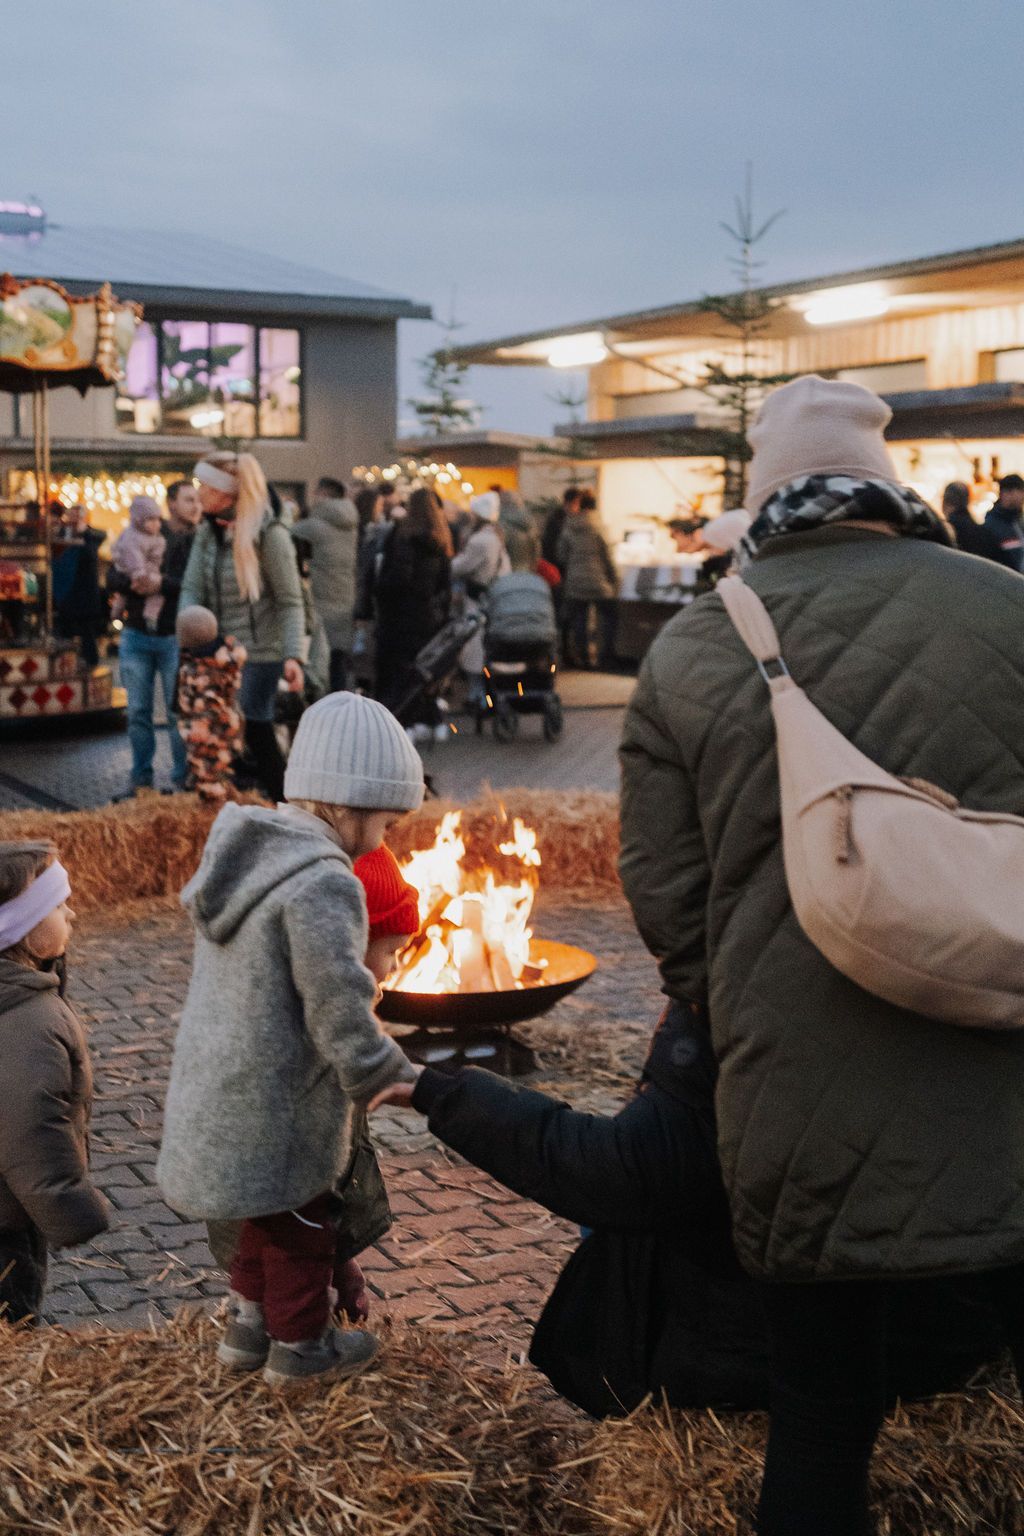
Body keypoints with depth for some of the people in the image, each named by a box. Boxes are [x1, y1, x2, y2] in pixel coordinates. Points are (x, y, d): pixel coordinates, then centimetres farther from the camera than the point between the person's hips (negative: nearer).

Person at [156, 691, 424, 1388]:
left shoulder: (246, 852, 4)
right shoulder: (323, 886, -27)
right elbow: (342, 1018, -25)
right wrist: (400, 1080, -10)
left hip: (216, 1089, 9)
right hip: (278, 1108, -9)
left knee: (270, 1212, 27)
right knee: (301, 1224, 13)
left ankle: (248, 1324, 42)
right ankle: (300, 1347, 31)